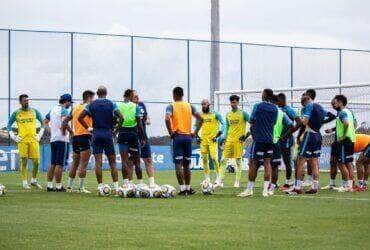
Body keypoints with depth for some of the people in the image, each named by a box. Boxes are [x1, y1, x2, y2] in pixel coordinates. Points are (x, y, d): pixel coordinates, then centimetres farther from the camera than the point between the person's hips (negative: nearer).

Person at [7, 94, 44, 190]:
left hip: (33, 139, 2)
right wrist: (13, 136, 2)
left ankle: (34, 180, 16)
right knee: (24, 161, -2)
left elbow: (43, 123, 17)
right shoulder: (16, 113, 4)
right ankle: (25, 182, 4)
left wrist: (40, 134, 9)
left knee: (36, 161, -2)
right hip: (22, 140, -2)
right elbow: (9, 125, 11)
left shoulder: (34, 111, 8)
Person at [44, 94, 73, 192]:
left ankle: (49, 185, 9)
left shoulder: (53, 110, 15)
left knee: (53, 163, 11)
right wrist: (71, 131, -13)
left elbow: (46, 121, 25)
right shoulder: (64, 110, -9)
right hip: (61, 139, -8)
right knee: (59, 164, -6)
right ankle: (59, 186, -6)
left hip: (52, 139, 8)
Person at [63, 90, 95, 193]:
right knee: (83, 163, -6)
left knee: (75, 163, 16)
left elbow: (65, 121, 13)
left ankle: (69, 186, 17)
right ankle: (81, 187, -8)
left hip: (75, 137, 7)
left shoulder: (75, 107, 13)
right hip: (85, 136, -7)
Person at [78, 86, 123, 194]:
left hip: (96, 134, 1)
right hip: (108, 134, -1)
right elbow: (121, 118, -9)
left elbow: (80, 117, -1)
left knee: (98, 162, 1)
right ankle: (116, 187, 1)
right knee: (112, 161, 5)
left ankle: (100, 186, -2)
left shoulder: (91, 105, 4)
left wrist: (88, 128, 6)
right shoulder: (112, 105, 0)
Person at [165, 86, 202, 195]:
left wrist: (171, 132, -11)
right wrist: (195, 132, 8)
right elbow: (200, 119, 3)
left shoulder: (171, 106, -2)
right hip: (188, 137, 4)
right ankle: (188, 188, 15)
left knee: (178, 164, -3)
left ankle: (182, 189, -9)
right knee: (187, 165, 13)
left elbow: (167, 119, -21)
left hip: (177, 137, -4)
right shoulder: (189, 106, 9)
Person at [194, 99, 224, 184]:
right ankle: (207, 178, 12)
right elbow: (196, 125, 22)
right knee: (204, 159, 5)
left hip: (212, 139, -5)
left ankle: (218, 177, -3)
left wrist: (217, 136, -10)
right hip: (203, 139, 5)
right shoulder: (200, 115, 10)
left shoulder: (215, 114, -3)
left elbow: (223, 124, -4)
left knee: (214, 158, -12)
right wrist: (196, 135, 8)